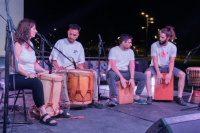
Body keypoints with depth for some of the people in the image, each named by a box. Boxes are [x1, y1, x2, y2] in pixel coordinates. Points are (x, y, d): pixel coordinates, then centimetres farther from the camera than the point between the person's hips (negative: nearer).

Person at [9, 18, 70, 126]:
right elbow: (14, 64, -19)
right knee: (37, 83, -34)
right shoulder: (18, 44, -10)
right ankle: (43, 114, -32)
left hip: (30, 75, 8)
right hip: (16, 77, -8)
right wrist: (27, 74, -28)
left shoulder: (30, 44, 16)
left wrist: (45, 71, 5)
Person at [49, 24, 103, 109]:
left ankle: (94, 100, -10)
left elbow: (81, 61, 19)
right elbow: (52, 58, -1)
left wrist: (80, 66, -4)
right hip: (62, 70, -4)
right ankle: (66, 102, -40)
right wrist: (58, 67, -18)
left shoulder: (79, 45, 14)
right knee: (63, 75, -41)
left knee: (93, 73, -13)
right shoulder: (60, 43, 2)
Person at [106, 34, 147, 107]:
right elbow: (113, 66, -15)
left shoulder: (130, 51, 11)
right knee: (111, 75, -41)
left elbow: (132, 65, 2)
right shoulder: (114, 50, -6)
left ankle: (137, 97, -7)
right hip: (115, 71, -5)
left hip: (126, 72, 5)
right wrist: (121, 78, -23)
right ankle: (114, 98, -37)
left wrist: (132, 78, -14)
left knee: (143, 76, -10)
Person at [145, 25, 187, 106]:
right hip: (156, 66, -2)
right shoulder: (154, 45, -13)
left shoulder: (173, 47, -8)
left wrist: (170, 74, -23)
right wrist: (158, 73, -22)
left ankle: (179, 98, -12)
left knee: (182, 74, -20)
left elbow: (172, 62, -9)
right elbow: (155, 60, -13)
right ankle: (149, 96, -25)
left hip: (167, 67, 2)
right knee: (147, 73, -35)